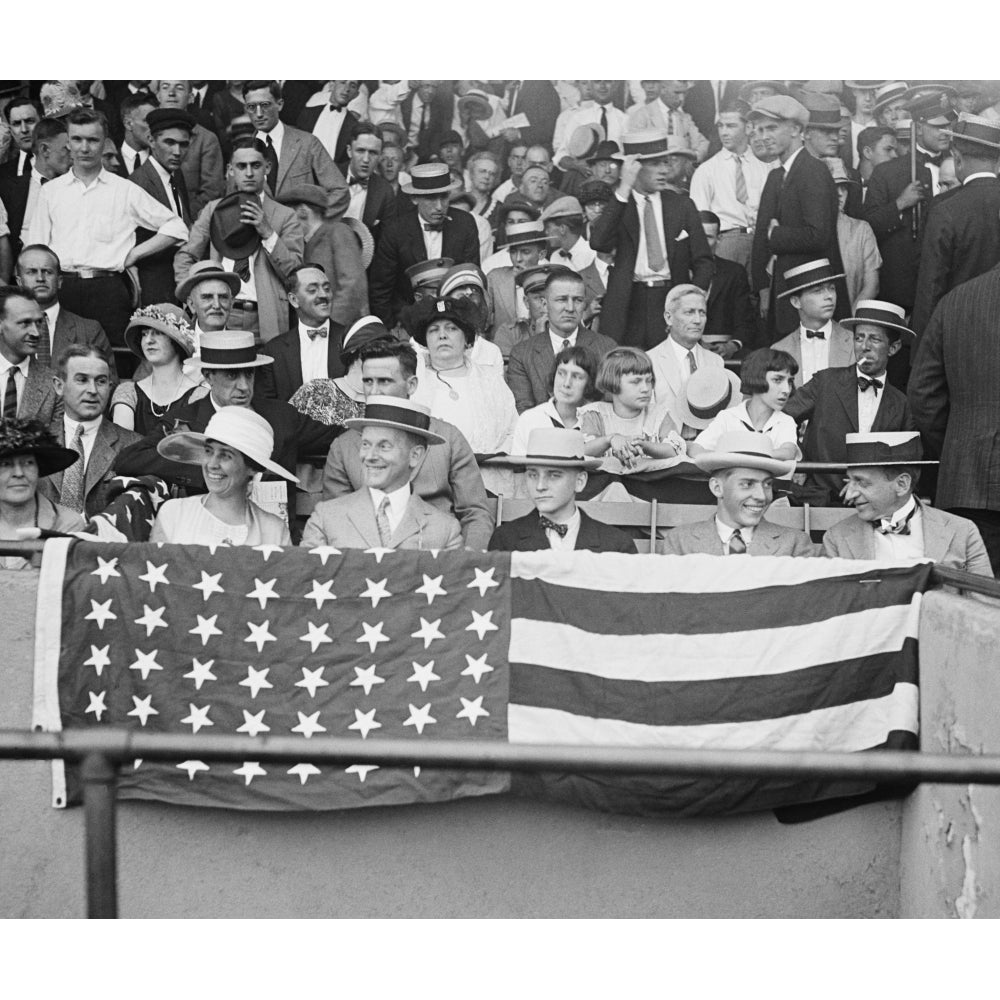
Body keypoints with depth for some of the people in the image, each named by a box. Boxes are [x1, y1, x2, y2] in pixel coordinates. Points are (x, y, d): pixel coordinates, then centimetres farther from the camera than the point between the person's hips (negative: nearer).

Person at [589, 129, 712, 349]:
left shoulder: (682, 205, 12)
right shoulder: (616, 206, 7)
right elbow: (598, 243, -14)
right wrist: (624, 189, -15)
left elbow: (703, 262, 12)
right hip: (628, 304, -1)